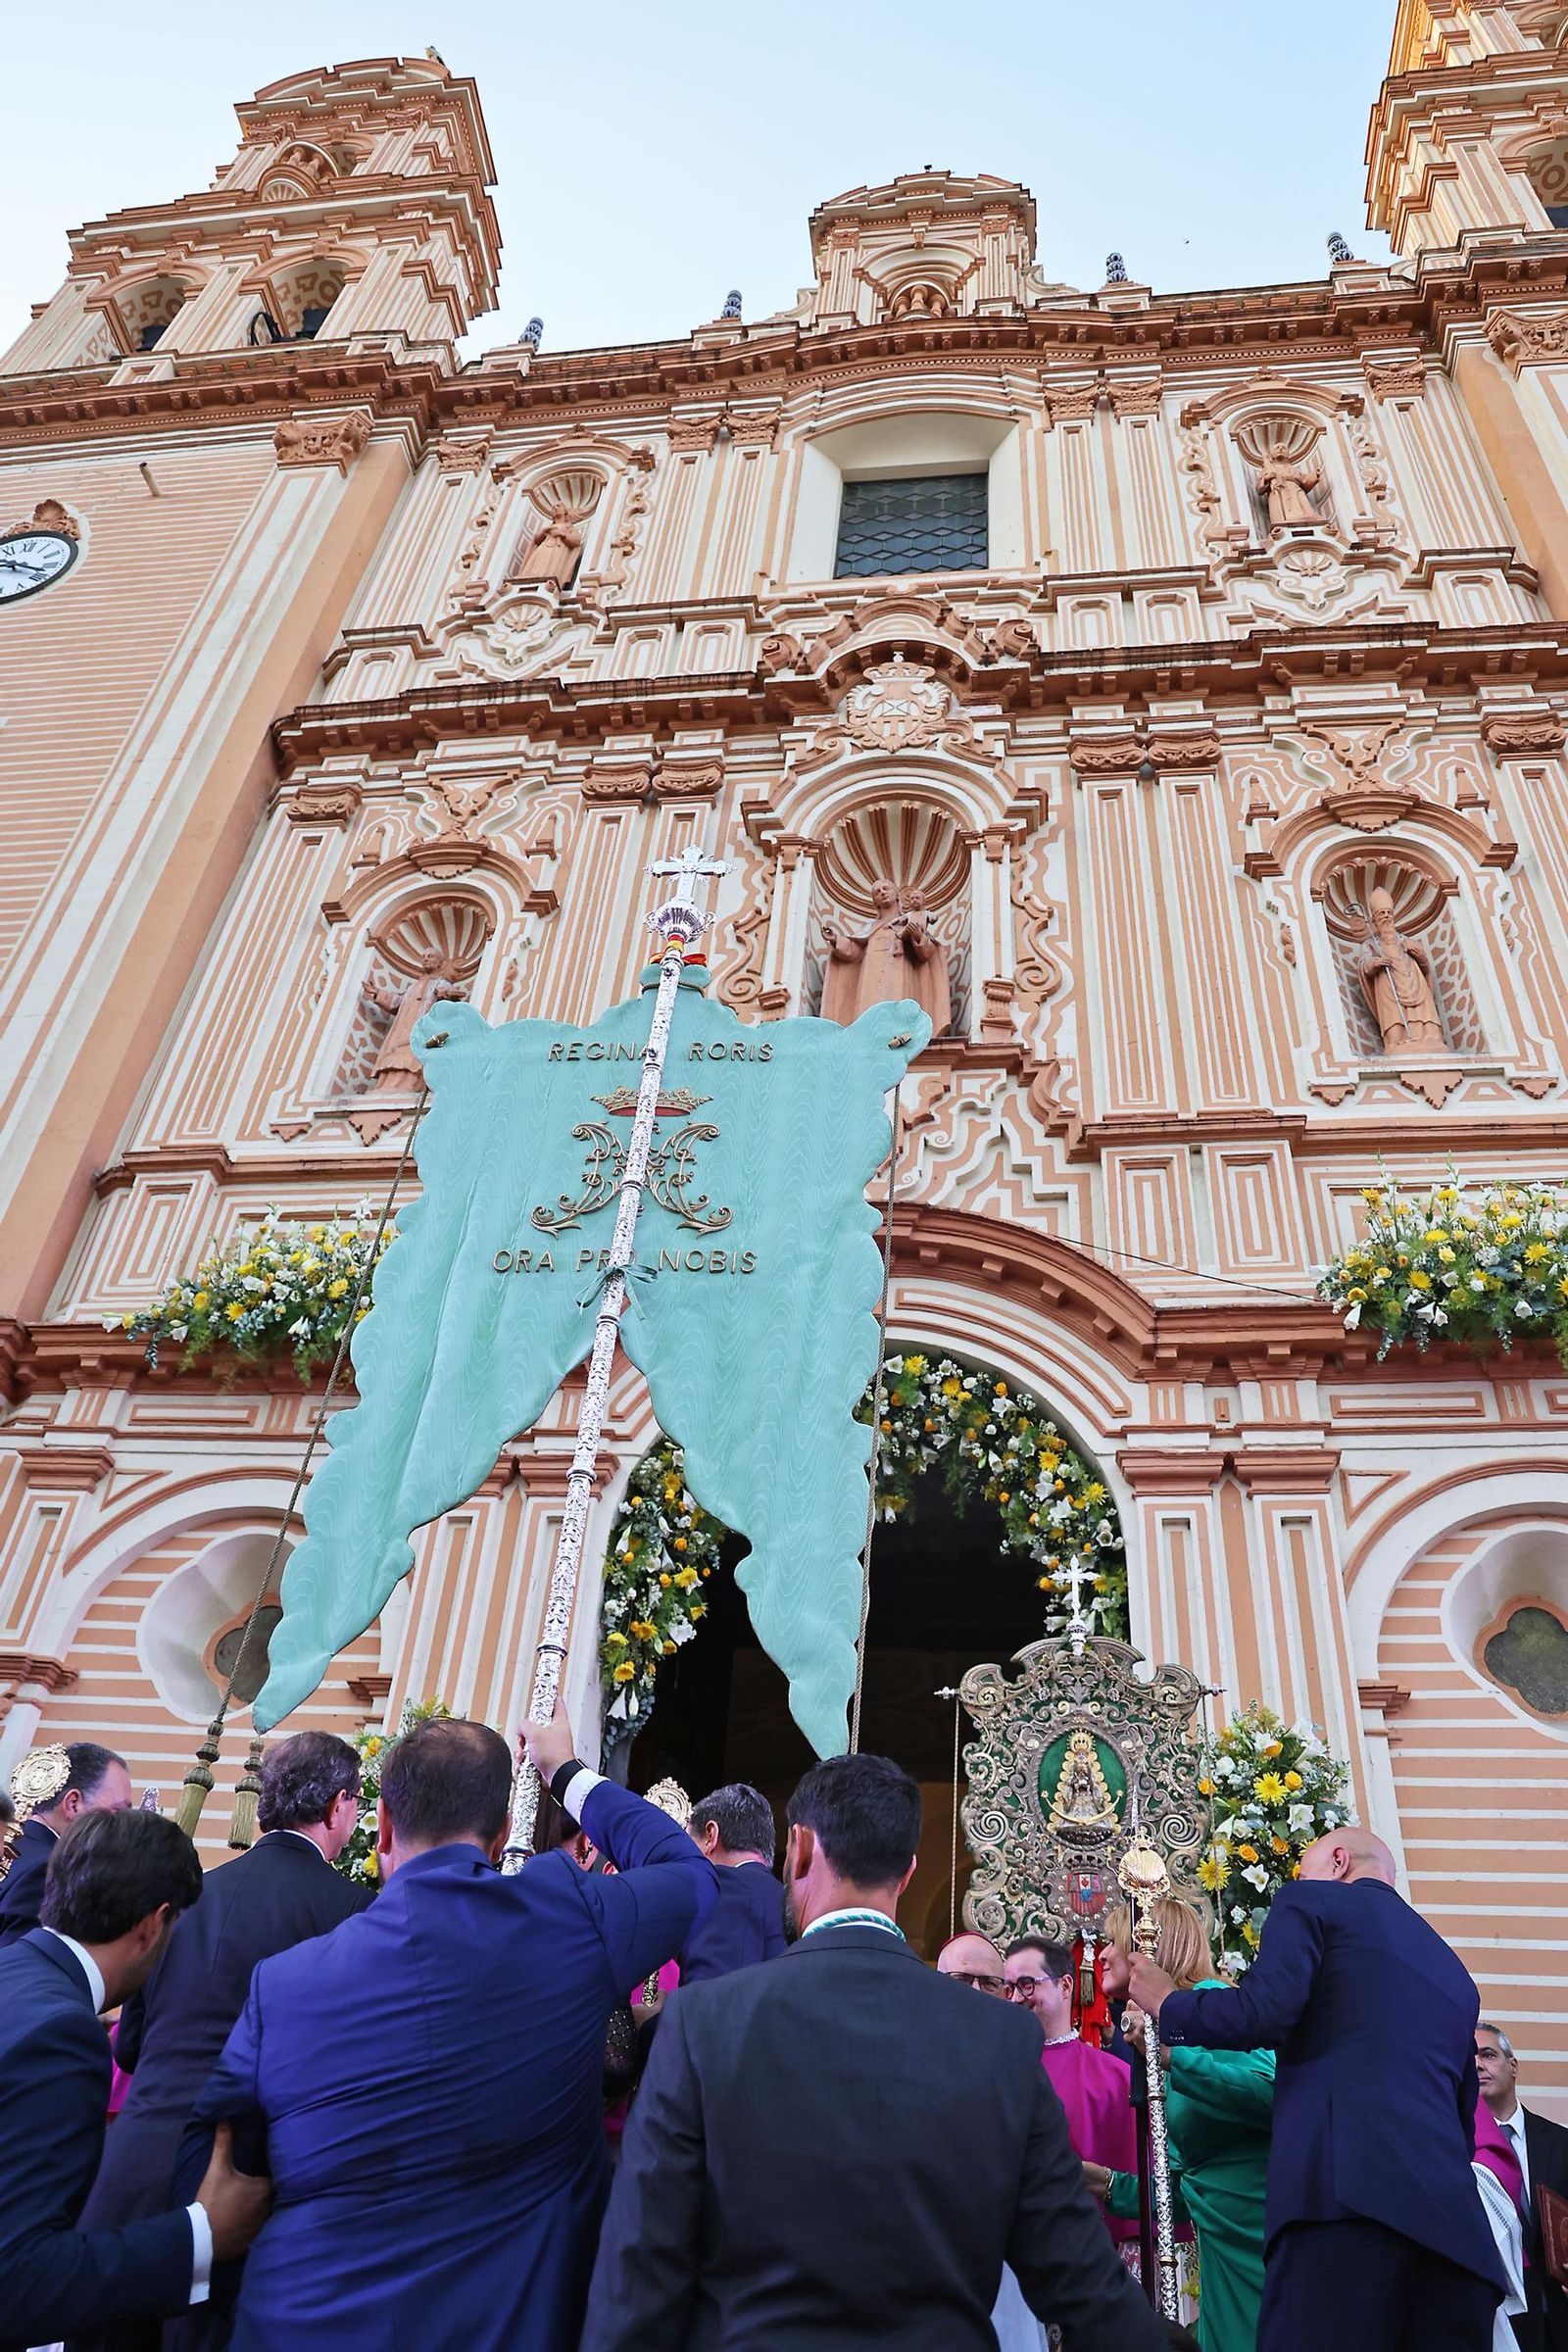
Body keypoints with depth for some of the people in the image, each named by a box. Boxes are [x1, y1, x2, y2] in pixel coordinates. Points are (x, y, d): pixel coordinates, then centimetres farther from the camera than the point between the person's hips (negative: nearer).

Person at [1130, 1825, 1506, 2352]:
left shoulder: (1311, 1901, 7)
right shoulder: (1454, 1970, 28)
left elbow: (1262, 2012, -9)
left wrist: (1165, 2004, 7)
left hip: (1347, 2194, -7)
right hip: (1453, 2220, 8)